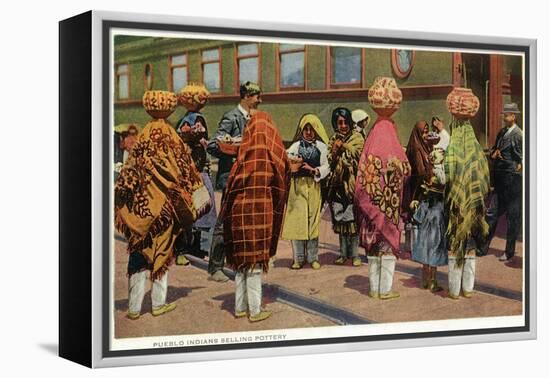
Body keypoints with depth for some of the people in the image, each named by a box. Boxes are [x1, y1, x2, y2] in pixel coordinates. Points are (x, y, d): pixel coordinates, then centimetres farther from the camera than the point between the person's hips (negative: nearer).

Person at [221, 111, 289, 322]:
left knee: (241, 259, 13)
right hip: (260, 212, -3)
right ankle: (255, 310, 6)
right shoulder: (272, 154, -5)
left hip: (239, 211, 3)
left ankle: (240, 307, 20)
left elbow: (232, 184, 2)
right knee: (255, 259, 3)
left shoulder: (244, 153, 1)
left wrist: (229, 211, 11)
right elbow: (280, 184, 5)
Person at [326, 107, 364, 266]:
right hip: (338, 184, 4)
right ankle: (343, 253, 13)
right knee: (340, 219, 5)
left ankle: (354, 253, 1)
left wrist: (344, 147, -18)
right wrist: (334, 152, -10)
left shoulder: (357, 138, 3)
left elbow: (359, 155, -11)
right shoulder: (333, 140, 14)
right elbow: (329, 162, 8)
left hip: (353, 184, -3)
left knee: (353, 219, -6)